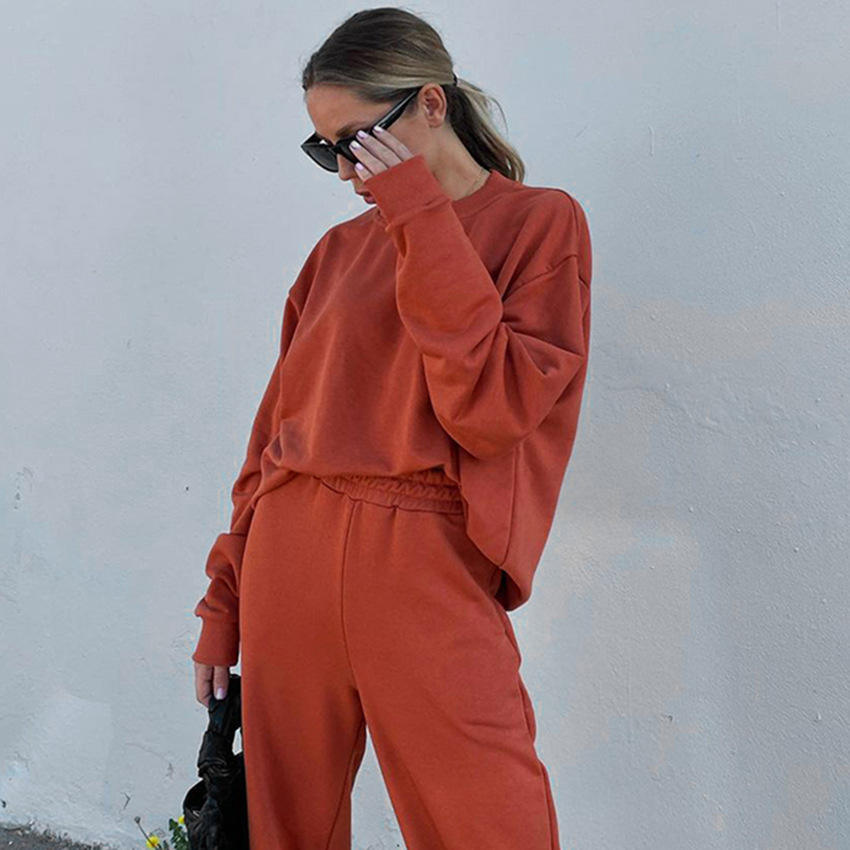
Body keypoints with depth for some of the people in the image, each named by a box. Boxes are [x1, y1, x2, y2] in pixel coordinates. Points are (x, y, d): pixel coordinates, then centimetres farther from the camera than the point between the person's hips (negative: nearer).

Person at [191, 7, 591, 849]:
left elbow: (491, 412, -10)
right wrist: (225, 600, 13)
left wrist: (424, 229, -12)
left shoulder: (542, 222, 2)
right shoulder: (340, 250, 14)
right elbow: (280, 426, 15)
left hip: (427, 573, -4)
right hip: (289, 555, 4)